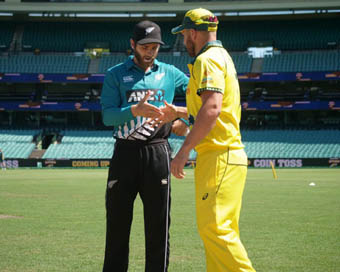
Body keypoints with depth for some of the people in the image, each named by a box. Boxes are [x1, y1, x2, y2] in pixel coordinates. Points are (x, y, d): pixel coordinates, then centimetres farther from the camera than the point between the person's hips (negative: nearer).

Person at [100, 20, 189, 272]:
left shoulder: (170, 74, 12)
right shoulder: (116, 75, 5)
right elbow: (108, 116, -6)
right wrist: (135, 111, -24)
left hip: (158, 154, 1)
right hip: (125, 154, -1)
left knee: (159, 223, 3)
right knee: (117, 222, 2)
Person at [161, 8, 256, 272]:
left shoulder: (207, 60, -9)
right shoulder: (222, 57, 23)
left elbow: (212, 108, -23)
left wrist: (185, 150, -23)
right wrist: (180, 112, 31)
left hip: (220, 157, -11)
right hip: (226, 157, 11)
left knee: (215, 228, -15)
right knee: (213, 229, 11)